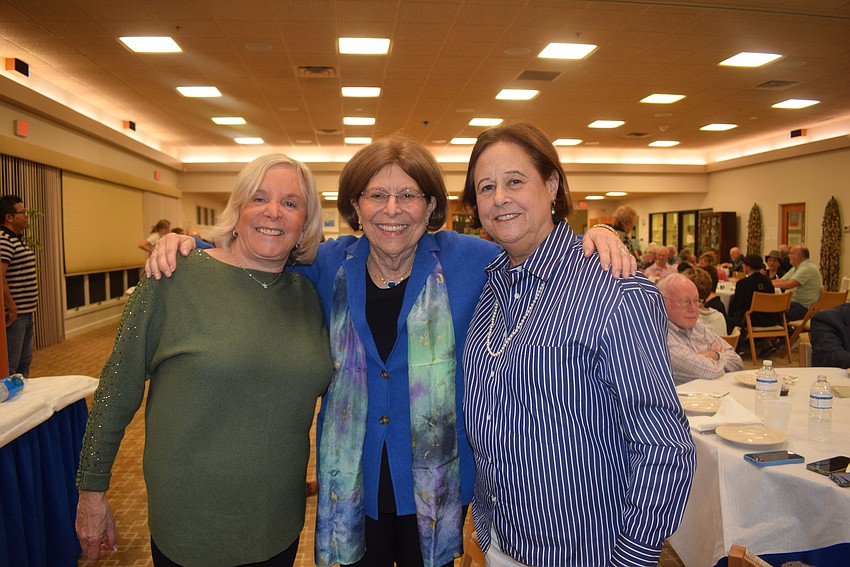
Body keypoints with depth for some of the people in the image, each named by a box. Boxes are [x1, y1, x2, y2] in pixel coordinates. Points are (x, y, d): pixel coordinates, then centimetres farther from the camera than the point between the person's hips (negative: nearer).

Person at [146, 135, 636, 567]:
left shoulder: (466, 260, -10)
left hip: (437, 487, -1)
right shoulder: (332, 264, -4)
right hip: (351, 483, 2)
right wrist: (188, 243, -3)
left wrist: (595, 235, -16)